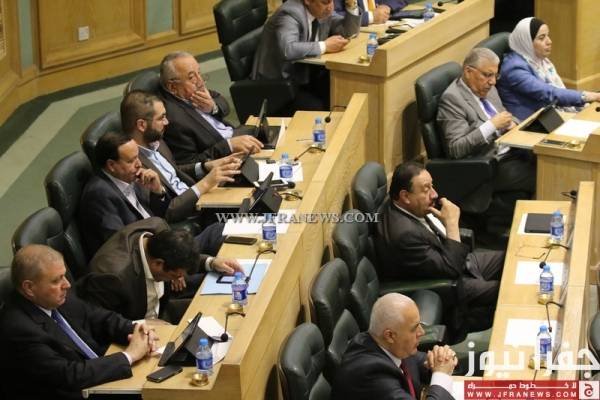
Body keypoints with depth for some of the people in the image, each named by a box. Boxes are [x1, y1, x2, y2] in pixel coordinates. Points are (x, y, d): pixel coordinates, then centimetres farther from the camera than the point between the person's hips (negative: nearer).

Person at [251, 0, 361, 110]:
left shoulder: (323, 10, 1)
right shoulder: (290, 15, -24)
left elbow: (349, 31, 10)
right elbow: (287, 50, -41)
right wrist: (325, 46, -31)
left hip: (305, 75, 8)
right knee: (317, 109, -26)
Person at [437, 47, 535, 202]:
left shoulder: (487, 89, 11)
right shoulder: (452, 98, -14)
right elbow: (455, 149, -20)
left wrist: (509, 124, 2)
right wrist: (491, 125, -23)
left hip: (511, 152, 9)